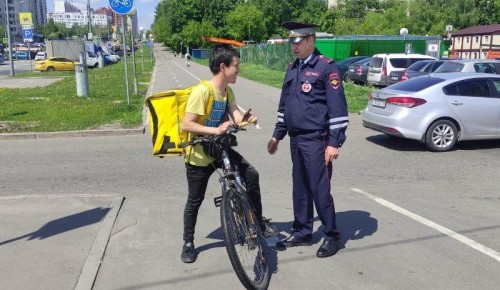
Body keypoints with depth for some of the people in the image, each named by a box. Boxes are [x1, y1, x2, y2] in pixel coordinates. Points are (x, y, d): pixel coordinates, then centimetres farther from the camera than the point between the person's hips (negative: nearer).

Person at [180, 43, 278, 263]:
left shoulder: (228, 91, 1)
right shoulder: (202, 91, -24)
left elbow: (236, 116, -11)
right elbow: (186, 125, -27)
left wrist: (246, 118, -33)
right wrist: (215, 130, -35)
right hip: (199, 155, -6)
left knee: (251, 174, -4)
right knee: (195, 201, 6)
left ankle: (258, 222, 13)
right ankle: (188, 242, 27)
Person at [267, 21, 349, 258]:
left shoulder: (327, 67, -10)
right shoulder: (292, 68, 13)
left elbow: (338, 108, -13)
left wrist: (334, 143, -17)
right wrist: (277, 135, 20)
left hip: (316, 140, -7)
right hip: (295, 139, 7)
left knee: (319, 189, -3)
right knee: (300, 188, 14)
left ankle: (332, 236, 13)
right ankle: (302, 232, 27)